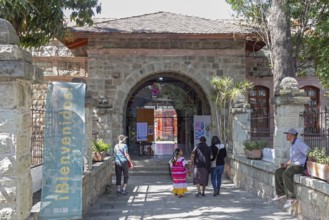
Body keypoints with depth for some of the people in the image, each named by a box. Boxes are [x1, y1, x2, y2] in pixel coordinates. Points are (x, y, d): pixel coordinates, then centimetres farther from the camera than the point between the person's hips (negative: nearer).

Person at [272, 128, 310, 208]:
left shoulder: (298, 142, -14)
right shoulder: (292, 144, 19)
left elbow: (309, 152, -23)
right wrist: (286, 164, 11)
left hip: (300, 165, -10)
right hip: (293, 164, 10)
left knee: (286, 174, -32)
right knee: (278, 172, 4)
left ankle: (291, 198, -29)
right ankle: (281, 193, 8)